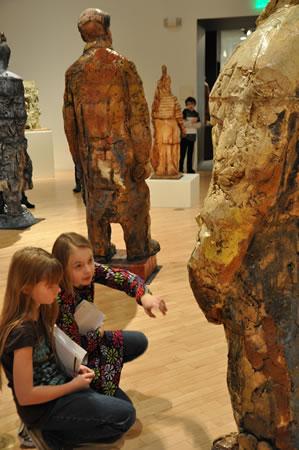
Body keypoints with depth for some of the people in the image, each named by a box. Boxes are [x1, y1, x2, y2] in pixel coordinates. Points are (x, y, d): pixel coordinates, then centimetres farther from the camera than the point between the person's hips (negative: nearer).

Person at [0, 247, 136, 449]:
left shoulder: (37, 313, -2)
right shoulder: (22, 332, -29)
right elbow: (24, 396, -25)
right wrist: (73, 385, -15)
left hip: (55, 387, 9)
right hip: (43, 408, -9)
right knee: (125, 415, -8)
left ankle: (58, 431, 12)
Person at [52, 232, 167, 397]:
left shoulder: (91, 270, -18)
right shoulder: (59, 299, -35)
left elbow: (122, 277, -19)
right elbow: (74, 345, -27)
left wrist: (144, 296, -38)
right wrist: (99, 333, -10)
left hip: (88, 338, 7)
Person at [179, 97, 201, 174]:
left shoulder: (196, 113, 13)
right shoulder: (185, 112, -3)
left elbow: (199, 125, 9)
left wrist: (194, 123, -10)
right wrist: (191, 122, -15)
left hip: (193, 135, 5)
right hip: (185, 135, -5)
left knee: (190, 153, 8)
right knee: (182, 153, -5)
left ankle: (190, 169, 13)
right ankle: (180, 169, -2)